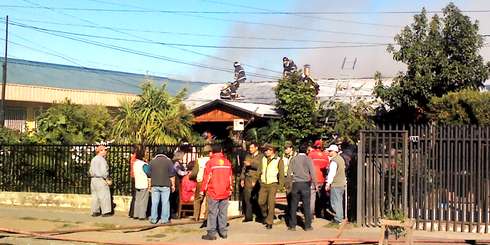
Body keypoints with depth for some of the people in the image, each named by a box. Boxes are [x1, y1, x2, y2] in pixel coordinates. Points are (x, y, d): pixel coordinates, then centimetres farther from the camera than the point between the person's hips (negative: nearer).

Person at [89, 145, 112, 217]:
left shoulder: (93, 159, 13)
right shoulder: (102, 160, -14)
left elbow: (90, 171, 15)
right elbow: (103, 171, -20)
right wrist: (107, 180, -12)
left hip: (93, 180, 8)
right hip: (101, 180, -8)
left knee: (95, 196, 11)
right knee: (104, 196, -2)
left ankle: (95, 211, 12)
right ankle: (105, 212, 0)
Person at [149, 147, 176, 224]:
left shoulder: (152, 161, 5)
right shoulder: (168, 161, -3)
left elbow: (149, 174, 10)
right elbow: (172, 175, -3)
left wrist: (151, 184, 20)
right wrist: (173, 185, 5)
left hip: (155, 185, 2)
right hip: (165, 185, -2)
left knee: (154, 202, 6)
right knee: (165, 202, 2)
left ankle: (153, 219, 10)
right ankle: (164, 219, 3)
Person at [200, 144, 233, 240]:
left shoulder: (210, 162, -10)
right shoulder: (227, 162, 3)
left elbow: (206, 178, -8)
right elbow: (230, 177, 10)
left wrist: (203, 190, 2)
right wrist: (230, 189, 21)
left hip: (213, 193, -4)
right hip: (225, 193, 4)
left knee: (212, 213, 0)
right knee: (223, 212, 11)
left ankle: (211, 233, 0)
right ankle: (223, 232, 15)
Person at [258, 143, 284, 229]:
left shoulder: (278, 160, -3)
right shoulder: (263, 159, 11)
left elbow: (281, 173, -5)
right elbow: (260, 170, 14)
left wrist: (281, 184, -12)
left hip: (273, 184, -4)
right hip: (263, 184, 4)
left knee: (271, 203, -7)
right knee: (261, 201, 1)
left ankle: (269, 222, -1)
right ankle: (266, 216, 28)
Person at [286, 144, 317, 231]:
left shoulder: (293, 159, 2)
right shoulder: (308, 159, -4)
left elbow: (289, 172, 5)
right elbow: (312, 172, -7)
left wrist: (289, 183, 13)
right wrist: (315, 182, 1)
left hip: (295, 184, 2)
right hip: (305, 183, -2)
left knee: (293, 206, 7)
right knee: (306, 205, 3)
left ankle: (292, 225, 9)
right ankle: (308, 225, 4)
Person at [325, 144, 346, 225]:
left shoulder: (334, 161, -16)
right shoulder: (341, 159, 14)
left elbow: (331, 173, -20)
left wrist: (328, 183, -16)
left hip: (335, 184, -9)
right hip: (342, 183, 9)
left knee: (335, 202, -4)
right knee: (340, 201, 16)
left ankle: (338, 219, -4)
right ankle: (340, 217, 22)